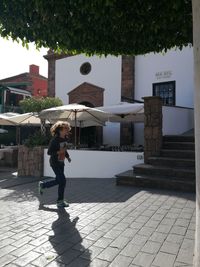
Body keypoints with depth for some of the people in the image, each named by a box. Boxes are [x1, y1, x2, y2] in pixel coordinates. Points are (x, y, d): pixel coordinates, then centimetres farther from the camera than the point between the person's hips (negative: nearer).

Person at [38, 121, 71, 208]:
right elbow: (49, 152, -18)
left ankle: (42, 185, 40)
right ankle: (60, 201, 9)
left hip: (61, 162, 8)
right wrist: (58, 152, -29)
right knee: (62, 181, -7)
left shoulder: (65, 139, 2)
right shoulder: (54, 140, -21)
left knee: (58, 180, 16)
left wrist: (68, 156, 6)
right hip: (55, 163, -8)